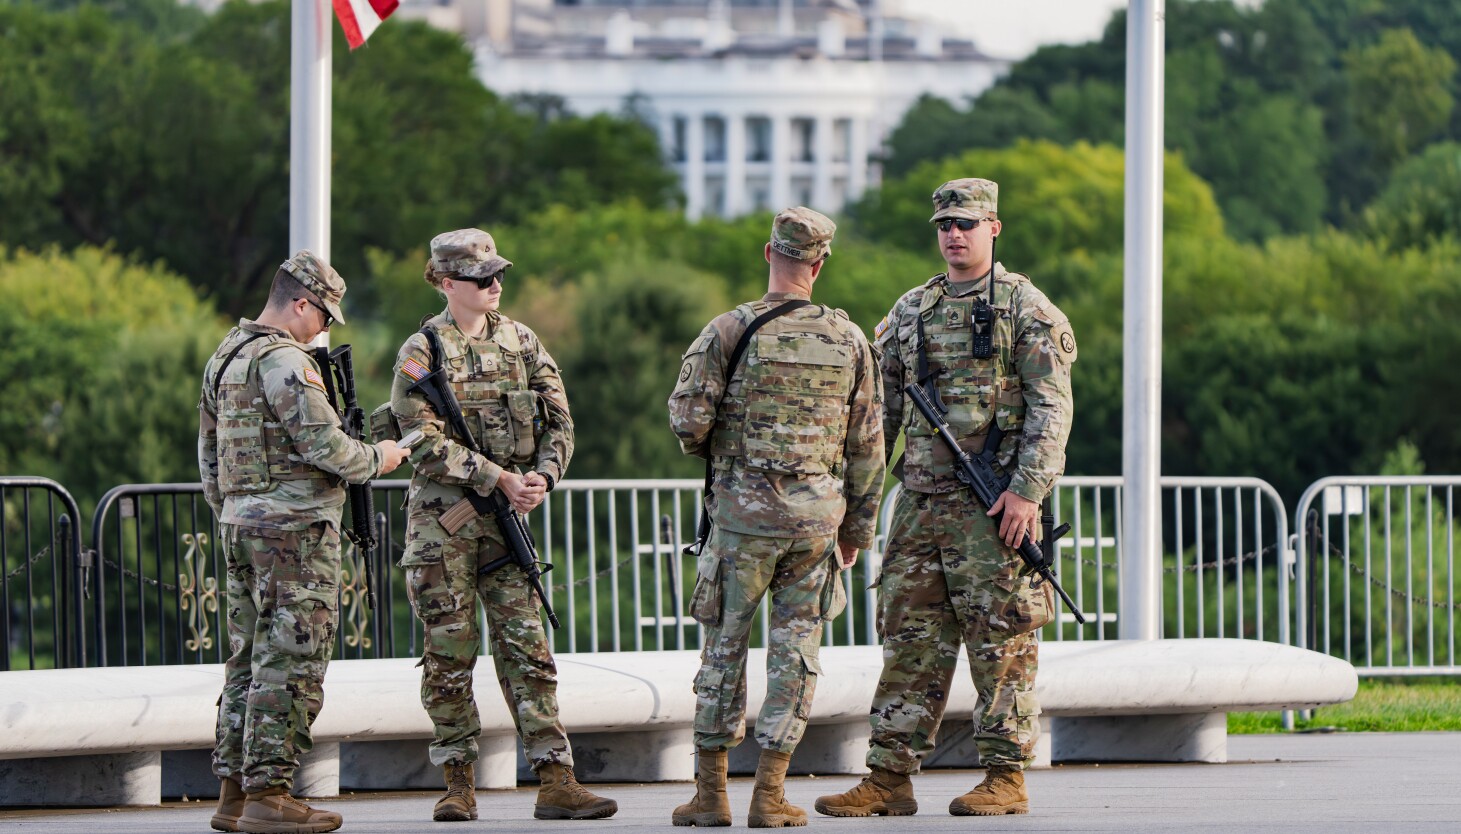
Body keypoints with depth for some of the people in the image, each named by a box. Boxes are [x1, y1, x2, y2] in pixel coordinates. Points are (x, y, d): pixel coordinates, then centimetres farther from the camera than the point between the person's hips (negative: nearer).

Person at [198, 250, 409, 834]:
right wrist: (377, 459, -1)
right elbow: (323, 445, -18)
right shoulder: (285, 361, -14)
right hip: (294, 529, -9)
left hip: (240, 525, 9)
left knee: (249, 662, 13)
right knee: (290, 665, -7)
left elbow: (208, 452, 21)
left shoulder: (224, 359, 15)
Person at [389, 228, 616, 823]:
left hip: (508, 517, 3)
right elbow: (426, 443, -14)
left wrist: (543, 475, -10)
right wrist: (499, 478, -18)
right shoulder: (421, 352, -5)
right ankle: (459, 783, 9)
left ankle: (556, 782, -6)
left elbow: (558, 422, 9)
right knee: (448, 652, 1)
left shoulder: (521, 342, 9)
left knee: (527, 649, -2)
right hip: (441, 516, -3)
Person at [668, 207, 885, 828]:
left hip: (744, 509, -2)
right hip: (819, 514, 2)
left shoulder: (729, 331, -7)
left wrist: (710, 448, 14)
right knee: (796, 649, 7)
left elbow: (688, 420, -9)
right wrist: (858, 527, 17)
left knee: (726, 644, 8)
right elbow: (866, 444, 8)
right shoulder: (848, 339, 3)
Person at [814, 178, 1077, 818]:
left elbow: (1052, 408, -7)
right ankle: (889, 777, 5)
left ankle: (1006, 776, 2)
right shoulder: (911, 311, 16)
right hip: (920, 501, 6)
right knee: (910, 638, 4)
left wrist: (1028, 490, -17)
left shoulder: (1025, 309, -1)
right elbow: (880, 409, 19)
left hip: (994, 504, -6)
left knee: (1000, 639, -3)